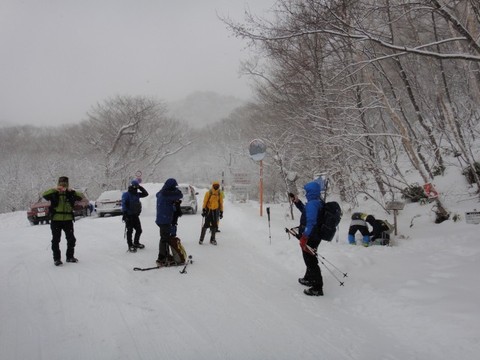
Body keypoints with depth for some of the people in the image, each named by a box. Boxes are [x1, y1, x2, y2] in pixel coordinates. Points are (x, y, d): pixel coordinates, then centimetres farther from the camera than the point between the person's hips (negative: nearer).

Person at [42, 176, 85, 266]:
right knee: (56, 240, 1)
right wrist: (54, 189, -26)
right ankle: (56, 259, 10)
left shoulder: (70, 194, 7)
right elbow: (44, 195, -16)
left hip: (68, 220, 2)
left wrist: (71, 191, -20)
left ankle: (70, 257, 23)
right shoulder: (54, 194, 1)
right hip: (56, 220, -2)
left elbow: (81, 197, -7)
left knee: (71, 239, 7)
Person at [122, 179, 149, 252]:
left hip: (135, 215, 7)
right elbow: (124, 204, -15)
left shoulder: (137, 194, 10)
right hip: (129, 216, -7)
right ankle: (130, 246, 4)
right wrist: (124, 214, -22)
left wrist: (141, 188, 2)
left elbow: (146, 194, 15)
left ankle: (136, 243, 30)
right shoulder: (126, 194, -8)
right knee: (130, 231, -3)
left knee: (139, 230, 12)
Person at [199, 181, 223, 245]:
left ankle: (212, 239, 14)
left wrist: (221, 212, 11)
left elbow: (221, 203, 13)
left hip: (216, 211, 3)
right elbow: (205, 202, -2)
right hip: (208, 210, -3)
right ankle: (201, 239, 2)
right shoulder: (208, 193, -3)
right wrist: (203, 210, -8)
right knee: (206, 225, -7)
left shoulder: (219, 194, 7)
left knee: (214, 225, 4)